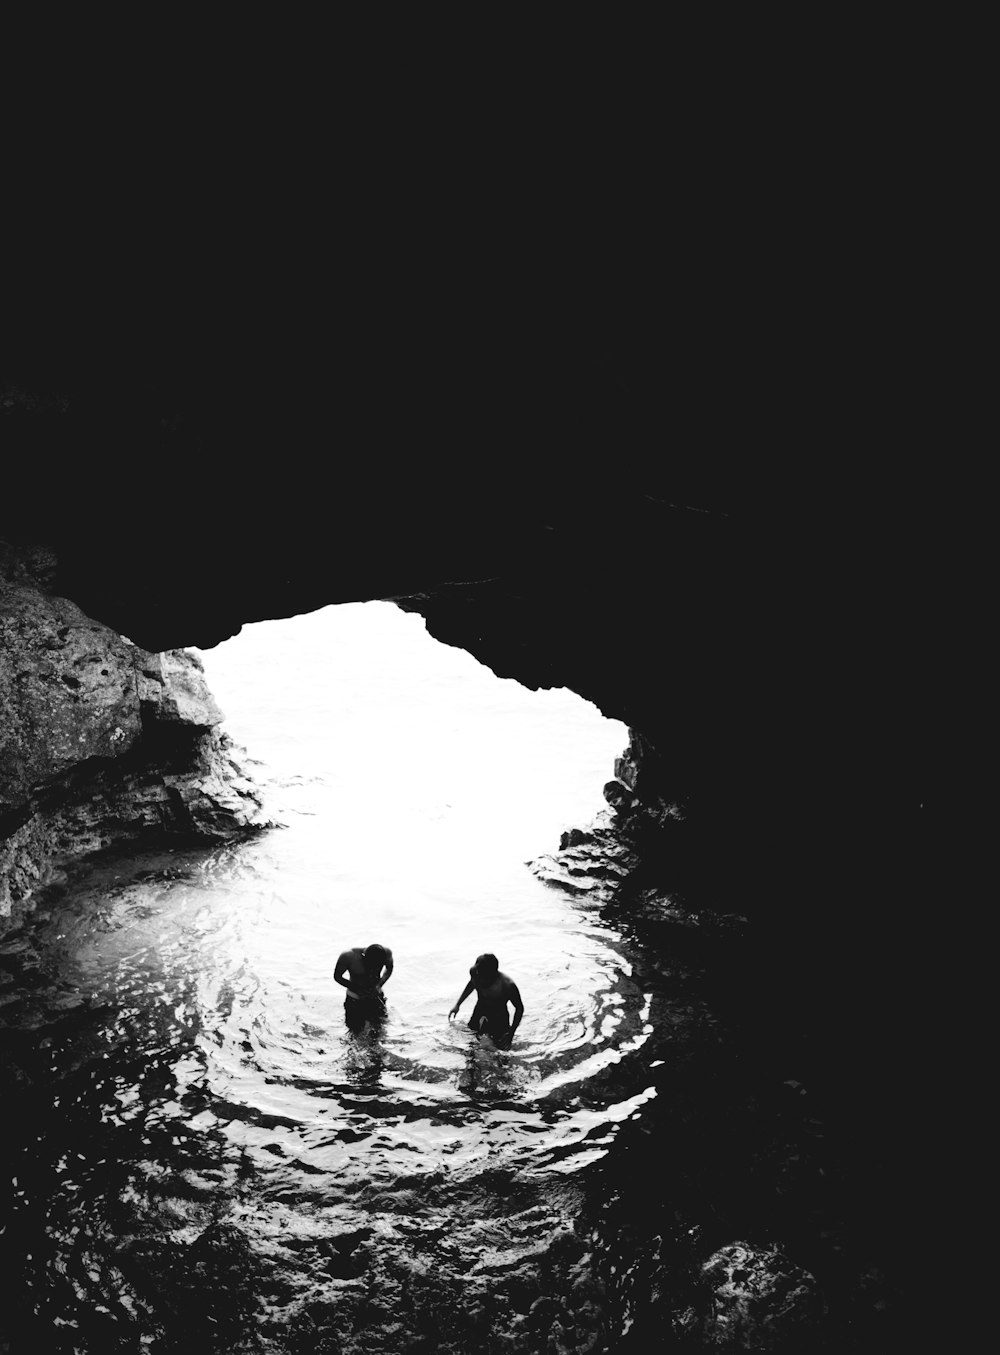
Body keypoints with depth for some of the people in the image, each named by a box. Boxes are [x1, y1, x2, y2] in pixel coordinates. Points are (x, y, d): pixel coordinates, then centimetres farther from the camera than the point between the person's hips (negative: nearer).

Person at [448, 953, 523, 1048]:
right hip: (479, 1011, 4)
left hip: (499, 1018, -4)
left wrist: (511, 1033, -17)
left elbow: (519, 1008, -18)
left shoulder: (507, 985, -36)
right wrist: (457, 1005, 5)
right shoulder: (474, 972, -23)